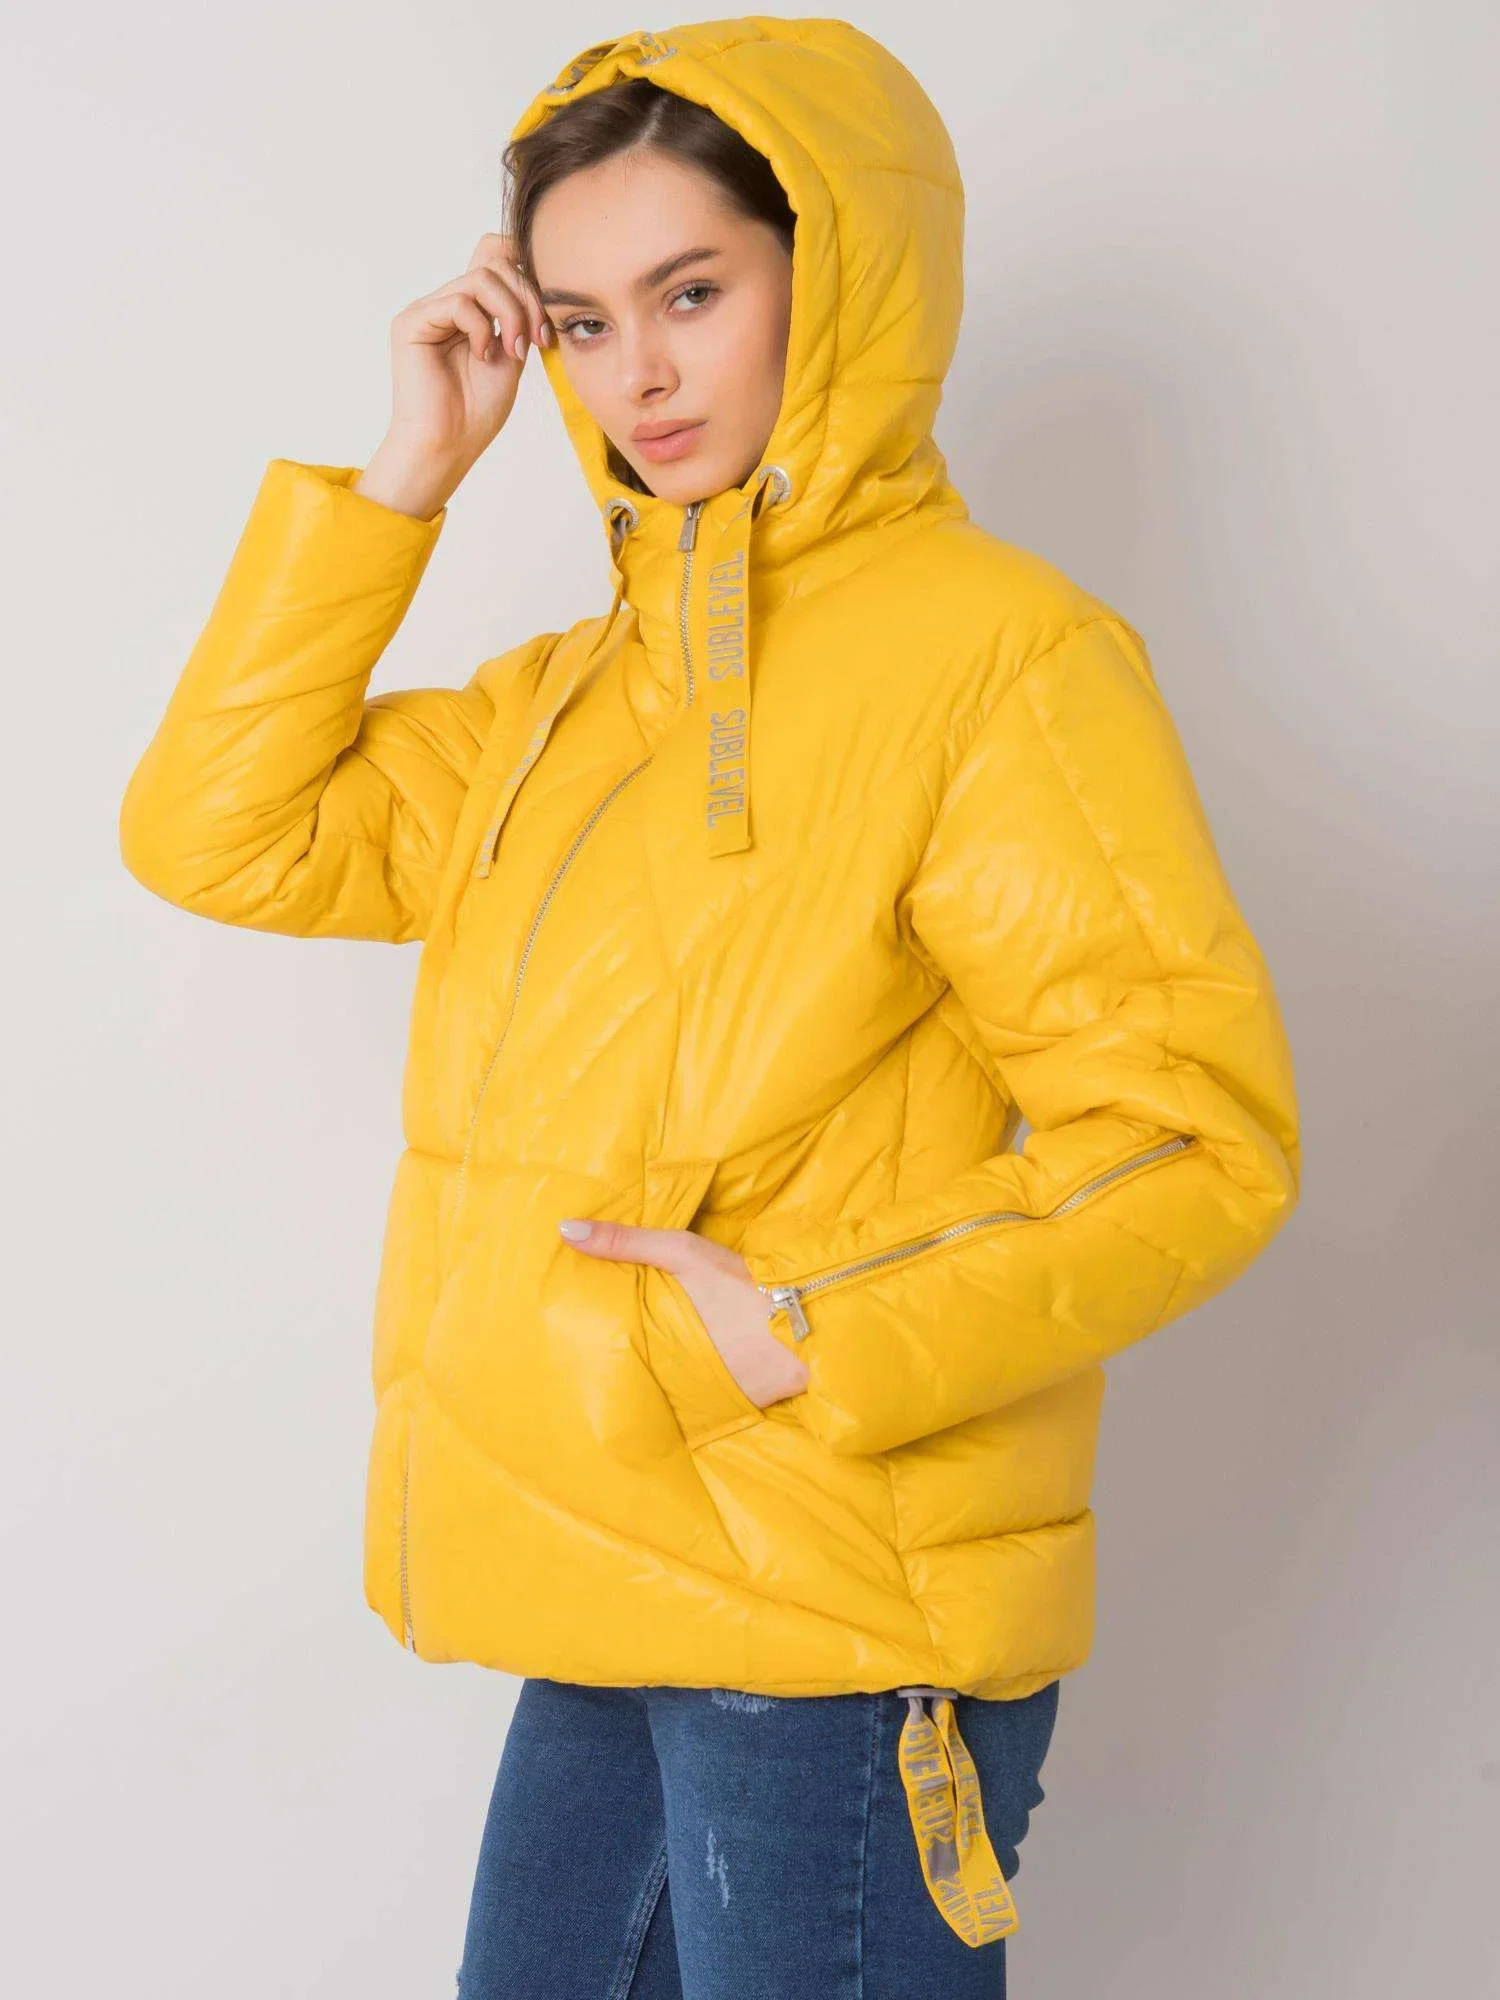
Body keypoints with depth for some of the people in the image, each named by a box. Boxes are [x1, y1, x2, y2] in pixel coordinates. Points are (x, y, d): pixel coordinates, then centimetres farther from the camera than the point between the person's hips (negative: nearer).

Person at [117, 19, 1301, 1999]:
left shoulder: (996, 650, -10)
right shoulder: (578, 695, 14)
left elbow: (1195, 1132, -14)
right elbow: (218, 836, 10)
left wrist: (808, 1338, -20)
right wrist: (405, 475, 5)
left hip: (843, 1626, -7)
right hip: (618, 1605, 7)